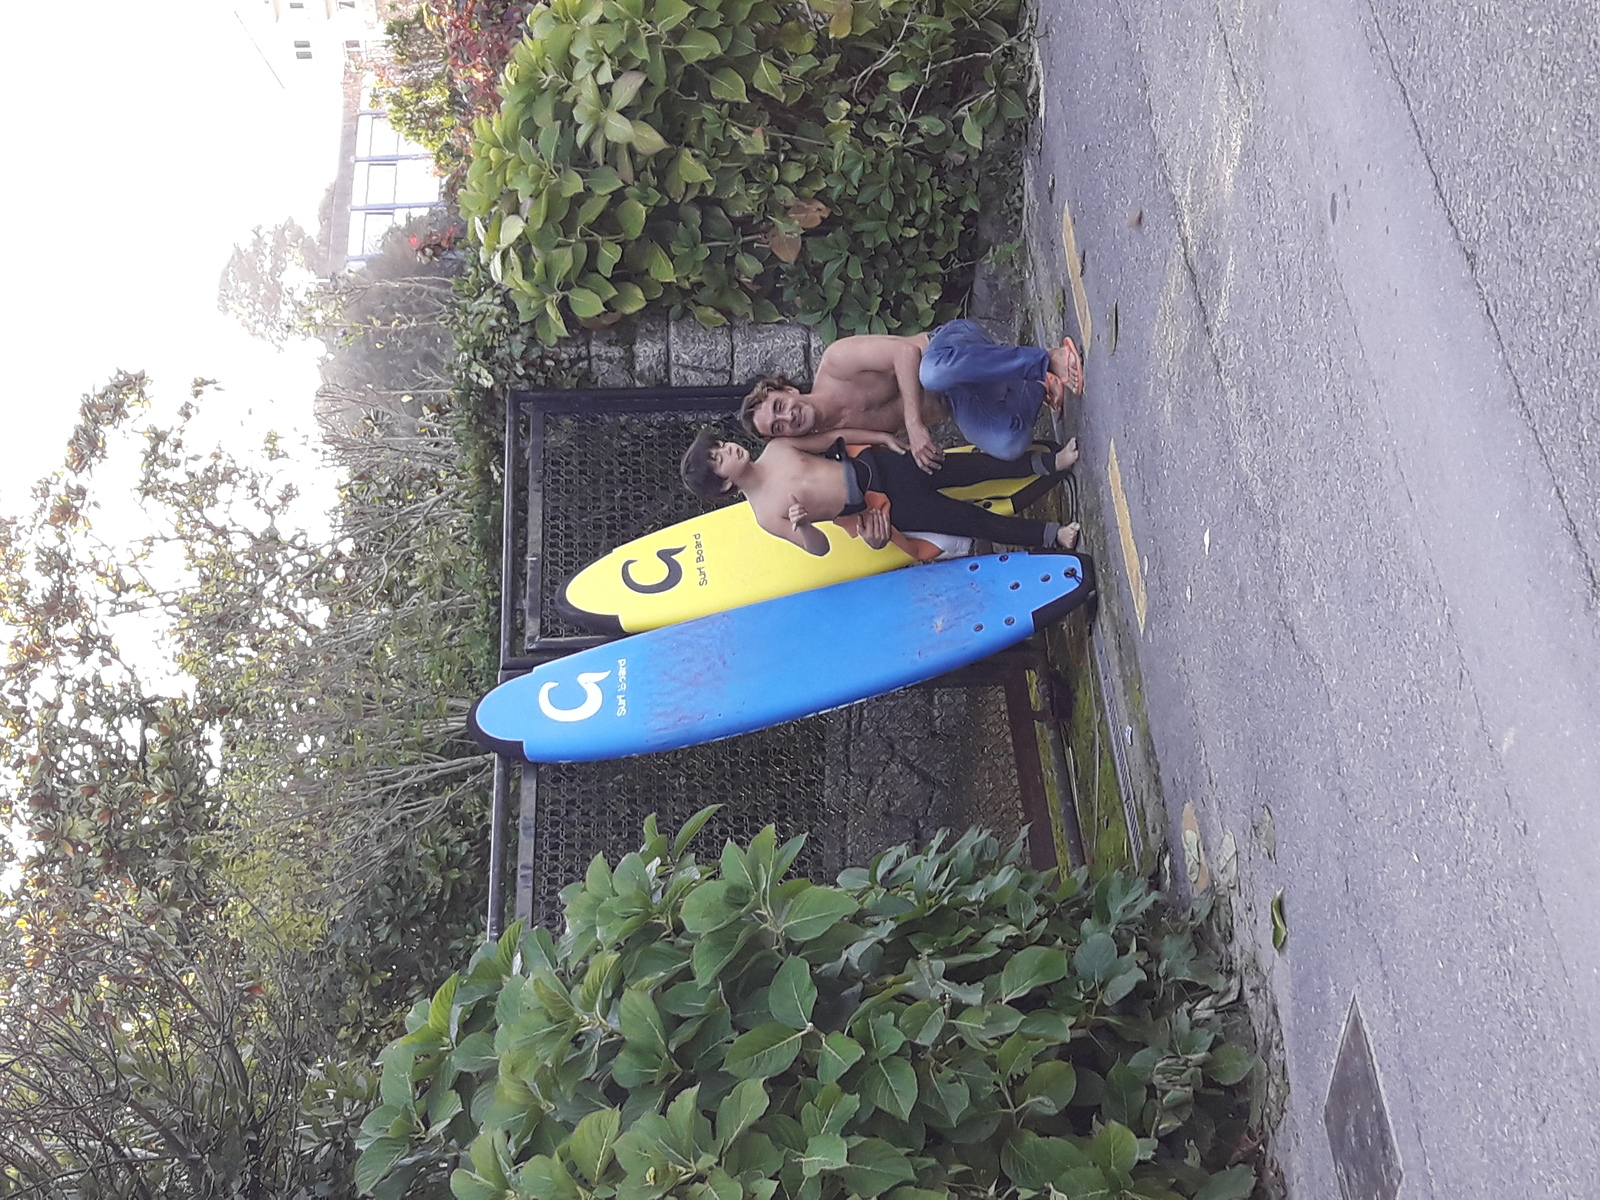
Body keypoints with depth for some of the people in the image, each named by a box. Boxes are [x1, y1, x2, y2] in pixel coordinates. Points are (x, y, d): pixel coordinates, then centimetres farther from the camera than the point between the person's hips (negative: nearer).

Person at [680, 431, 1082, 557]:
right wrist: (801, 525, -37)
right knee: (971, 520, -6)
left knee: (972, 466, 1)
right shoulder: (766, 516, -15)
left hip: (880, 461, 5)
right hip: (890, 507, -5)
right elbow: (819, 547, -14)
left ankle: (1046, 462, 16)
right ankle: (1051, 536, 5)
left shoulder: (776, 447, 0)